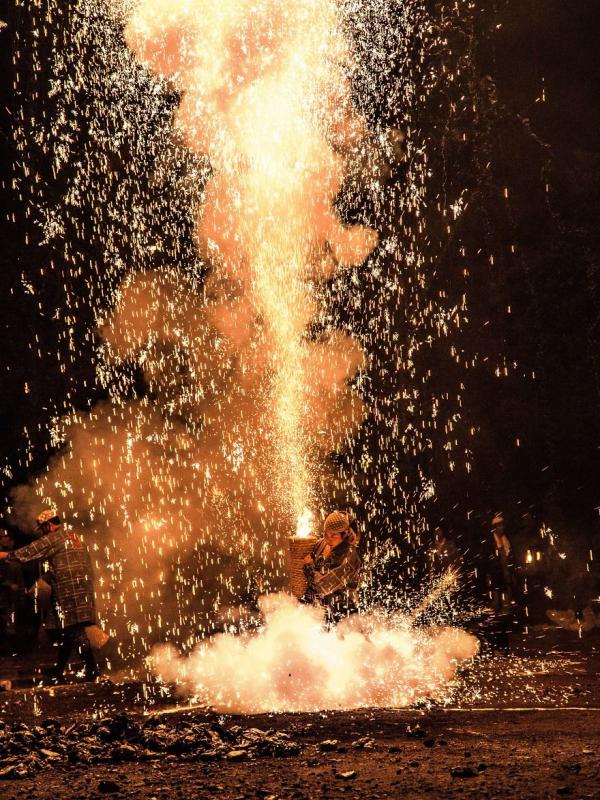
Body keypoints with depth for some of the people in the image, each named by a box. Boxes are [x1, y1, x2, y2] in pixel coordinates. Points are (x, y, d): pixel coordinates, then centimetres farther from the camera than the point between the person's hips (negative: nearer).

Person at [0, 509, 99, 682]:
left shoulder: (54, 538, -4)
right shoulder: (73, 537, 21)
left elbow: (30, 552, -5)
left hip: (69, 589, -9)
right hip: (83, 588, 9)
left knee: (74, 629, -9)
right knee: (68, 629, 11)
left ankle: (92, 669, -14)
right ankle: (58, 672, 16)